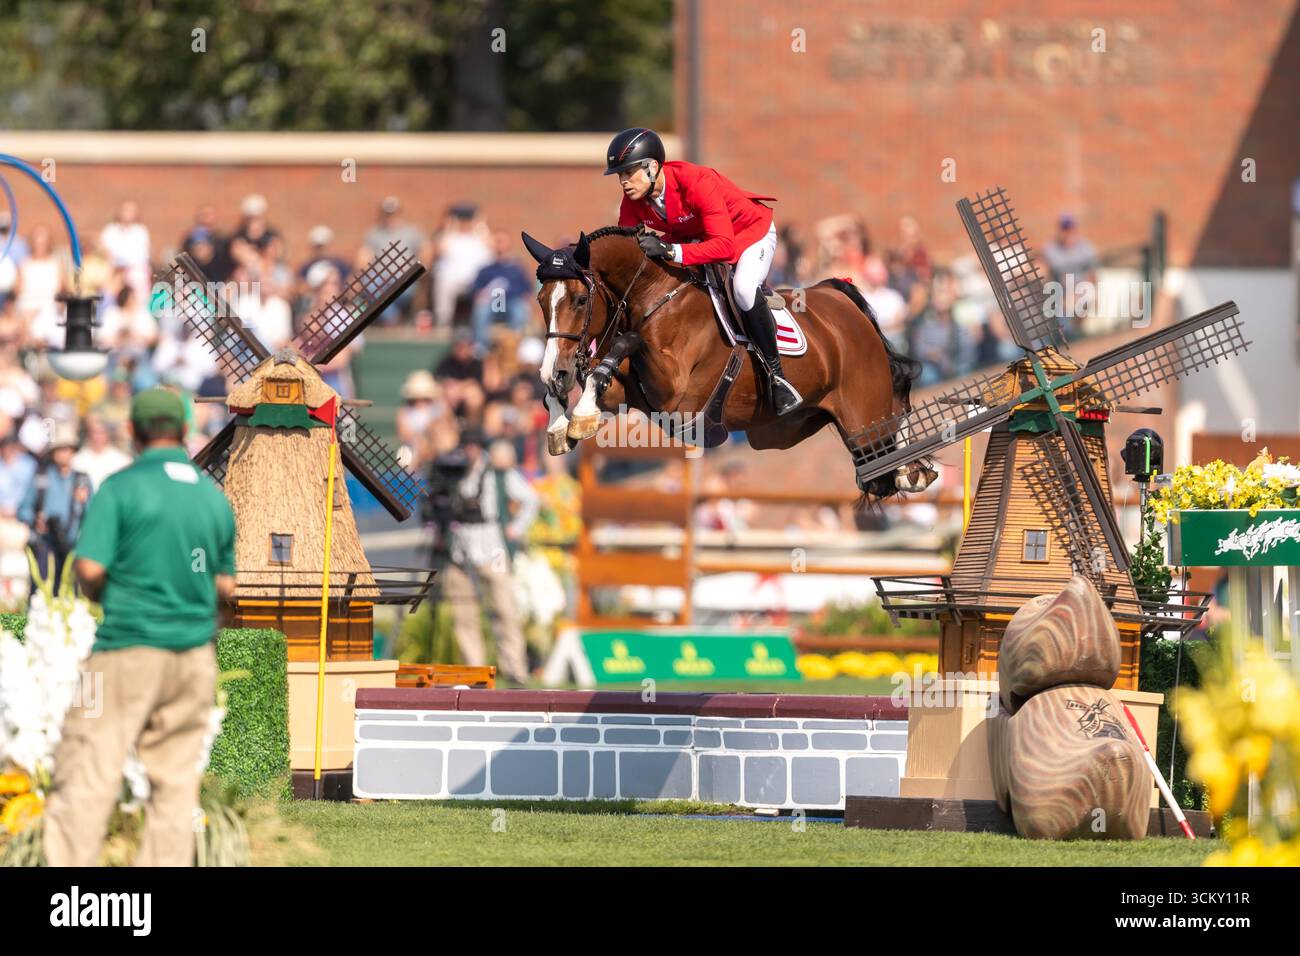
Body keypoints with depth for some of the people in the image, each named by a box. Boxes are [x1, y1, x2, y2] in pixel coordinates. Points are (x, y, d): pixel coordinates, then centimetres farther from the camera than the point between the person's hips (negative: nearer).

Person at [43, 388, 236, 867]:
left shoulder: (121, 488, -7)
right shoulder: (215, 496, 8)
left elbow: (90, 569, -14)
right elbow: (227, 588, 12)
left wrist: (98, 595, 7)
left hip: (129, 648, -5)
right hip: (195, 656, 5)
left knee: (87, 774, -4)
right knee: (177, 783, 8)